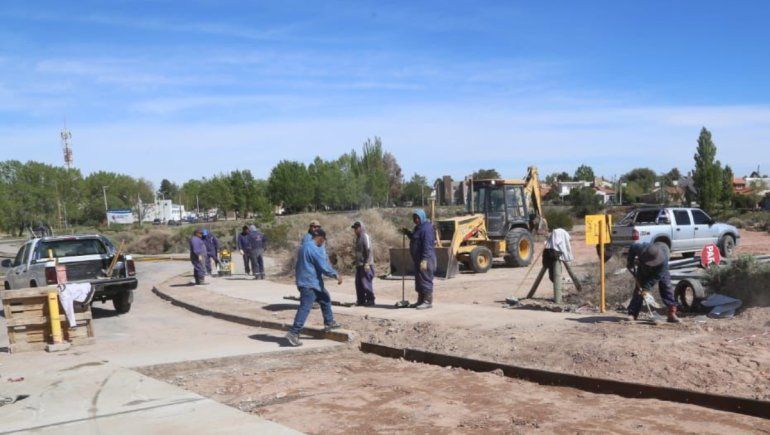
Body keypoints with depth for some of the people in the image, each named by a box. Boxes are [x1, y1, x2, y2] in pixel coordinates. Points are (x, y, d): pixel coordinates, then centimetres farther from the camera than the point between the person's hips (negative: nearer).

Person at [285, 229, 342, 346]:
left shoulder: (304, 246, 14)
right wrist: (336, 275, -6)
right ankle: (293, 333, -15)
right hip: (309, 283, -11)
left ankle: (329, 323, 29)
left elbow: (299, 265, 23)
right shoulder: (315, 249, -17)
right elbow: (324, 266, -17)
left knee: (325, 298, 21)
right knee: (305, 308, -12)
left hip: (304, 281, 11)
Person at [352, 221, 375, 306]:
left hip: (365, 264, -9)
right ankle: (361, 300, 19)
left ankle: (370, 300, -2)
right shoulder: (358, 238, 18)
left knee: (366, 283, -8)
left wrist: (367, 263, -22)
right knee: (358, 283, 11)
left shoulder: (365, 236, -10)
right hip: (359, 264, 9)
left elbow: (368, 250, -17)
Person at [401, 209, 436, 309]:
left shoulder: (426, 228, -17)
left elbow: (427, 245, -23)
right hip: (418, 258, 11)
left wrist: (424, 260, -28)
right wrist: (407, 233, 18)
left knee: (425, 279, -6)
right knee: (419, 280, 15)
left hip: (425, 259, -11)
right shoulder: (418, 227, 16)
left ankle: (428, 301, -1)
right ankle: (420, 301, 24)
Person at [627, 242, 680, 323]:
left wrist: (646, 288, -37)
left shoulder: (664, 259, -40)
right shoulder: (641, 248, -37)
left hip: (660, 272, -1)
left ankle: (672, 314, -8)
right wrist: (630, 262, -7)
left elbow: (656, 277, -35)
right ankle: (632, 314, -7)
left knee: (667, 289, -12)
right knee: (638, 291, -8)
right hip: (644, 271, 1)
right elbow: (632, 248, -12)